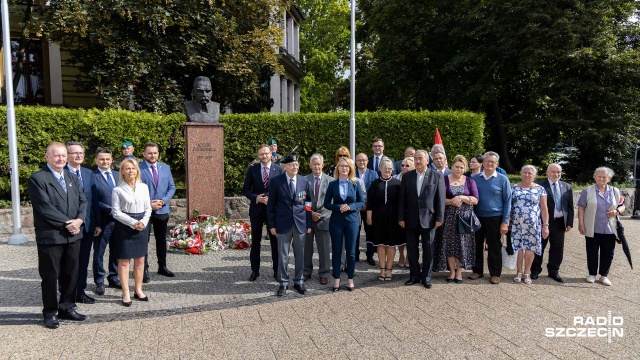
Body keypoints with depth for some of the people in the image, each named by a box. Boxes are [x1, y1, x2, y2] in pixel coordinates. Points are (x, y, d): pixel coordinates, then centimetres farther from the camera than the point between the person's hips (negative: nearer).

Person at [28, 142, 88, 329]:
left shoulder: (71, 177, 13)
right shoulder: (37, 178, -8)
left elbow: (82, 201, 9)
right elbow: (45, 208, -16)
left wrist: (79, 220, -9)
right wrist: (66, 223, -16)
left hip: (73, 235, 6)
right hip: (50, 236, -6)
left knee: (71, 274, 13)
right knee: (50, 276, 6)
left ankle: (67, 307, 27)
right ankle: (50, 312, 21)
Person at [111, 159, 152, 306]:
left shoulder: (144, 187, 6)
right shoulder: (117, 190, -4)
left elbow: (148, 208, 8)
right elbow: (116, 212, -7)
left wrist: (143, 222, -8)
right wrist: (133, 223, -16)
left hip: (142, 226, 4)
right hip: (125, 226, -4)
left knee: (140, 259, 9)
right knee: (124, 260, 1)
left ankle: (138, 290, 20)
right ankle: (126, 293, 8)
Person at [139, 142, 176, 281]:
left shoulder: (165, 168, 7)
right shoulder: (138, 168, -6)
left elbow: (172, 187, 7)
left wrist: (163, 200, -9)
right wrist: (148, 204, -15)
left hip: (162, 210, 4)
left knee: (161, 240, 13)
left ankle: (162, 266, 25)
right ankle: (144, 269, 11)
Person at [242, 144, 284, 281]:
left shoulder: (279, 170, -3)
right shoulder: (252, 169, 1)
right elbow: (245, 190, 3)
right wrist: (256, 198, -14)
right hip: (256, 209, 2)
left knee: (275, 241, 7)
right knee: (255, 241, 9)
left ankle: (277, 270, 18)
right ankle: (255, 270, 21)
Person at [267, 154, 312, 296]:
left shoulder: (304, 182, 4)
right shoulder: (276, 182, -3)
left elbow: (309, 204, 8)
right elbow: (271, 205, 1)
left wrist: (309, 224, 4)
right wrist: (271, 224, -2)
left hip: (300, 223, 2)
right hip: (283, 224, -2)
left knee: (300, 255, 10)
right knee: (283, 256, 5)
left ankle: (298, 281, 25)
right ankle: (283, 283, 19)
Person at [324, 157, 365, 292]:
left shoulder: (355, 184, 3)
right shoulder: (332, 184, 2)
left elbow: (362, 202, 3)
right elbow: (327, 203, 1)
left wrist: (350, 207, -14)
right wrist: (339, 207, -16)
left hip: (352, 220, 0)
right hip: (336, 221, 0)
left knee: (351, 251, 6)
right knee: (336, 251, 5)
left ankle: (350, 279, 17)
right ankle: (336, 279, 15)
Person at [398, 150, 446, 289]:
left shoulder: (437, 176, -2)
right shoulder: (407, 176, 4)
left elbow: (440, 198, -3)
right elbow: (402, 199, 3)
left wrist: (439, 218, -7)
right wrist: (401, 218, -1)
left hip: (428, 219, -2)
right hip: (411, 219, 2)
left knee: (428, 250, 7)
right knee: (411, 249, 9)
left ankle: (426, 277, 20)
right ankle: (414, 275, 23)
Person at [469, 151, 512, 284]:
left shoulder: (502, 179, -3)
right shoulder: (475, 178, 3)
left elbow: (507, 201, -3)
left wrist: (505, 222, -8)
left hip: (495, 218, -2)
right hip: (477, 217, 2)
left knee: (494, 247, 6)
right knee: (477, 245, 10)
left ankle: (495, 274, 19)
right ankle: (477, 271, 24)